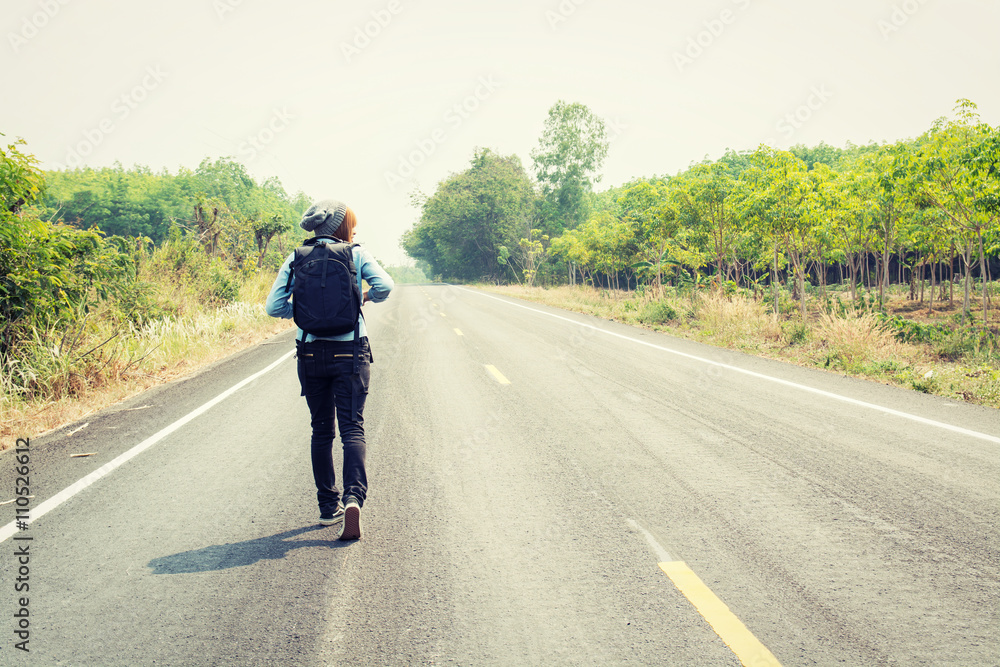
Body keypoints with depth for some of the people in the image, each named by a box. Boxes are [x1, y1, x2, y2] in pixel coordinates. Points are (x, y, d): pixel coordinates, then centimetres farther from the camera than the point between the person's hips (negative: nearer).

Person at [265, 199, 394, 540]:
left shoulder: (296, 259, 3)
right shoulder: (357, 254, -2)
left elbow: (274, 306, -3)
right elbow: (384, 285, -16)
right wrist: (368, 296, 5)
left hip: (311, 353, 2)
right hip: (350, 351, -2)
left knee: (321, 431, 14)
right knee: (352, 427, -1)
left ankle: (328, 506, 19)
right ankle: (353, 497, -22)